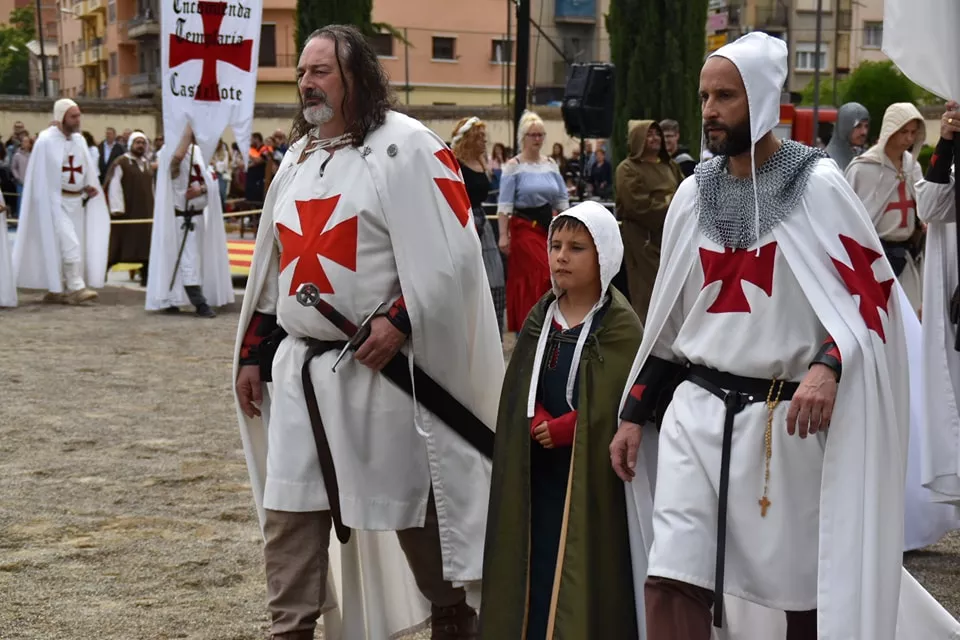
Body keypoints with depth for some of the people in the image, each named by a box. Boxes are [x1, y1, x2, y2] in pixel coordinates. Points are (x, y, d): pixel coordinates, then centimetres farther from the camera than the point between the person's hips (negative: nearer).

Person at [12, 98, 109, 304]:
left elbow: (86, 169, 15)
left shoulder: (79, 140, 9)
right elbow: (42, 176, -9)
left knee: (60, 245, 9)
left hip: (76, 201, 6)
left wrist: (89, 187, -3)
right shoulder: (46, 141, -10)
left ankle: (57, 290, 14)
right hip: (56, 201, -6)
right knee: (69, 243, -16)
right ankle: (76, 288, -17)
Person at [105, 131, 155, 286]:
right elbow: (114, 186, -12)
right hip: (125, 211, -6)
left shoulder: (147, 165, 14)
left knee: (145, 244, 5)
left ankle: (146, 276, 10)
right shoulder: (121, 162, -7)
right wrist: (117, 208, -18)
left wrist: (152, 208, 14)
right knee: (118, 244, -1)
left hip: (145, 212, 6)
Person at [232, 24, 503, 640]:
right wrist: (252, 353, 16)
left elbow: (449, 255, -16)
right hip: (299, 369, 7)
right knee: (288, 516, 6)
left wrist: (399, 321, -24)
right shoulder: (298, 157, 15)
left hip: (379, 369, -7)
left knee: (412, 514, 5)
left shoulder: (405, 148, -9)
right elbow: (272, 267, 19)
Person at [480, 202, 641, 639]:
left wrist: (561, 429, -15)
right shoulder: (540, 317, 8)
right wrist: (539, 423, -11)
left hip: (592, 476, -5)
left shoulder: (620, 326, -10)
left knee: (585, 578, -2)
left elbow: (623, 405, -16)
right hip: (538, 473, 5)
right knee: (535, 570, 7)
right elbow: (518, 393, 8)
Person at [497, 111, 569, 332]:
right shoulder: (514, 166, -4)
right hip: (525, 228, -5)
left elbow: (562, 200, 14)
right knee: (541, 280, -11)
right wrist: (503, 235, -14)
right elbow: (505, 204, -8)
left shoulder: (551, 164, 11)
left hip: (549, 227, 5)